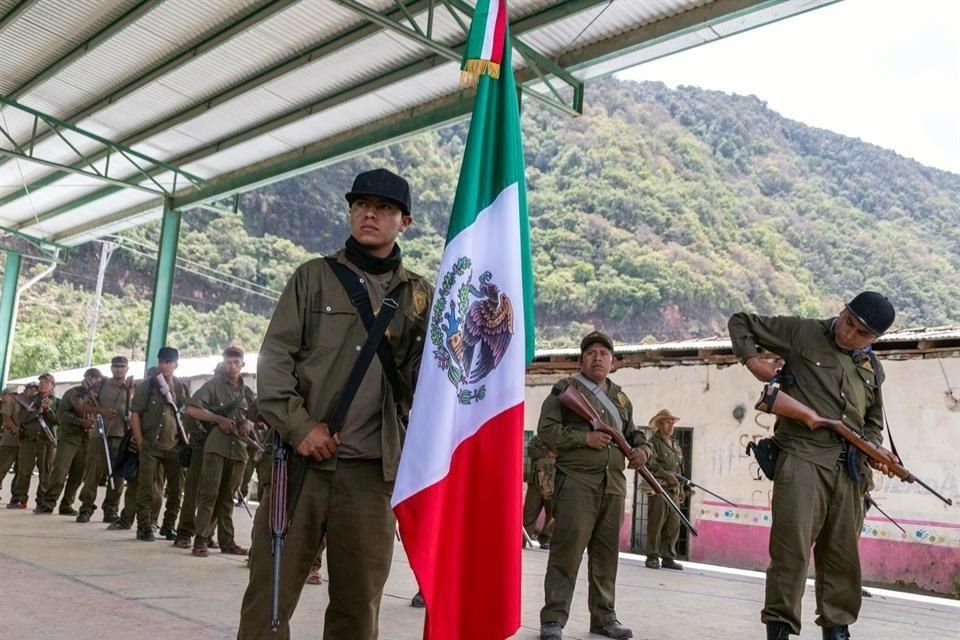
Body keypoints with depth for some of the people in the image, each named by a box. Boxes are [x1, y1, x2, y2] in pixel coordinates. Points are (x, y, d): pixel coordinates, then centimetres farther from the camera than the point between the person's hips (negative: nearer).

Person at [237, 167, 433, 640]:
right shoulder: (314, 277, 8)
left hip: (372, 469, 1)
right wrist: (299, 426, -11)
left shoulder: (420, 296, 11)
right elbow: (274, 358, 0)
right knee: (270, 590, 4)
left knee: (358, 602, 10)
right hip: (301, 460, -1)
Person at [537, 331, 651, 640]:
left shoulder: (620, 397, 20)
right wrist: (584, 438, -15)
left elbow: (633, 433, 27)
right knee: (567, 551, -7)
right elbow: (546, 429, -6)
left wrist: (643, 448, 4)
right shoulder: (565, 389, 2)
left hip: (614, 484, 6)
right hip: (577, 481, -6)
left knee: (606, 554, 11)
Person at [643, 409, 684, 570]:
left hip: (673, 490, 7)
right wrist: (667, 475, -20)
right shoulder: (653, 442, -2)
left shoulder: (676, 446, 22)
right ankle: (652, 557, 0)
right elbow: (651, 464, -15)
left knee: (673, 525, 5)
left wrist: (680, 487, 17)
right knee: (656, 523, -6)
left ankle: (668, 557, 11)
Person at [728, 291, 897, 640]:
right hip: (801, 457, -5)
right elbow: (740, 321, 8)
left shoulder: (872, 368, 17)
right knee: (792, 548, -10)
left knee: (843, 554, 11)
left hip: (849, 468, 6)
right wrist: (752, 359, -6)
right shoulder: (803, 333, 2)